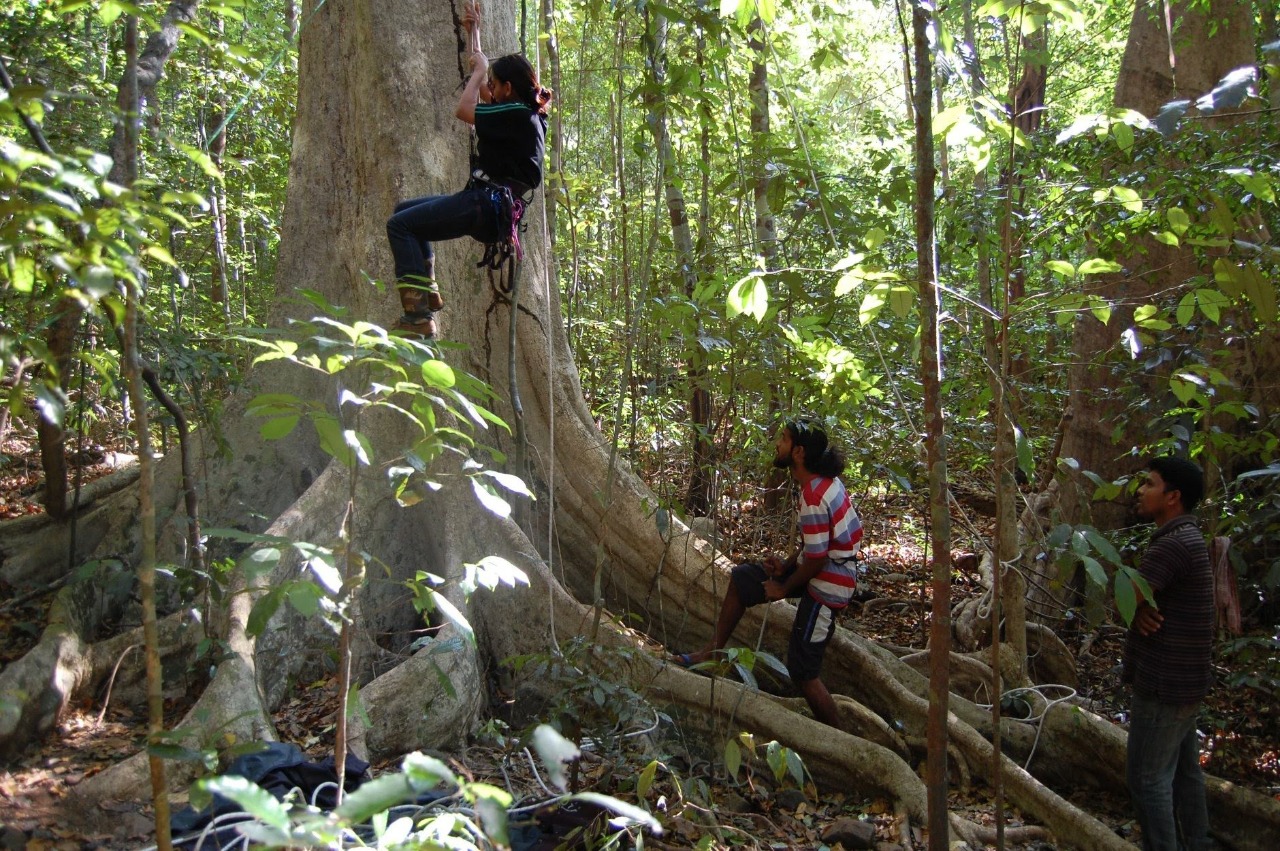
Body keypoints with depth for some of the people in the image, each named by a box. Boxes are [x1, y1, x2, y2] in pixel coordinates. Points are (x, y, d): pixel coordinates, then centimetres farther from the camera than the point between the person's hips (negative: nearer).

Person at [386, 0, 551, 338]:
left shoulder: (516, 115, -13)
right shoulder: (520, 113, 17)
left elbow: (463, 110, -14)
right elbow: (479, 75, 31)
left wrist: (479, 71, 0)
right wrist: (473, 31, 35)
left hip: (484, 208, -11)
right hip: (488, 205, 11)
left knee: (400, 224, -16)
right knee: (405, 209, 23)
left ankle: (419, 316, -23)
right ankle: (428, 288, 14)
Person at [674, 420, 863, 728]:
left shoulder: (814, 497, -27)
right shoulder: (823, 481, 2)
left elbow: (816, 559, -24)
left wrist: (783, 588, -10)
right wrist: (786, 565, 3)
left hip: (826, 584, -10)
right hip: (822, 566, 10)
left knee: (802, 671, -1)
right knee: (741, 577, 16)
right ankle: (714, 650, 25)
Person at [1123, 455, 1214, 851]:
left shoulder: (1174, 544, -22)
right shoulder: (1187, 537, 12)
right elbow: (1139, 596, 9)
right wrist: (1140, 607, -12)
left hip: (1165, 683, -10)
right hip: (1184, 680, 10)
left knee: (1147, 776, -2)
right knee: (1184, 771, 18)